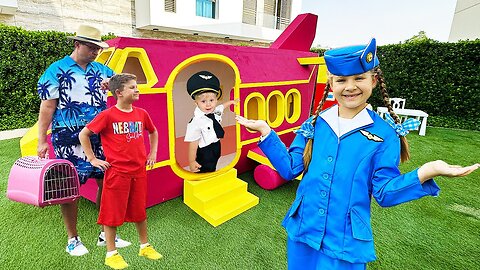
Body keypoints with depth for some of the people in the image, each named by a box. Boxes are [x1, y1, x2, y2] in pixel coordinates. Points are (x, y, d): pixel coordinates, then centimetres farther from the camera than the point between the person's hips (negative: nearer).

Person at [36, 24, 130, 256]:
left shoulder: (101, 70, 12)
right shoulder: (57, 70, -1)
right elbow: (47, 107, -4)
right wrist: (42, 140, -7)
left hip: (100, 137, 5)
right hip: (69, 140, -4)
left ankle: (106, 234, 22)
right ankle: (73, 240, 22)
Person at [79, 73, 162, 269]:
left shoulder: (141, 113, 3)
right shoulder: (107, 115, -11)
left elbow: (153, 132, 20)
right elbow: (83, 134, -4)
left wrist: (153, 153, 12)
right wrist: (92, 159, -4)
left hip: (139, 171, 5)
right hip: (117, 172, -4)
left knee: (140, 210, 16)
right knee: (113, 212, 9)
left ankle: (145, 246, 34)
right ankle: (111, 254, 27)